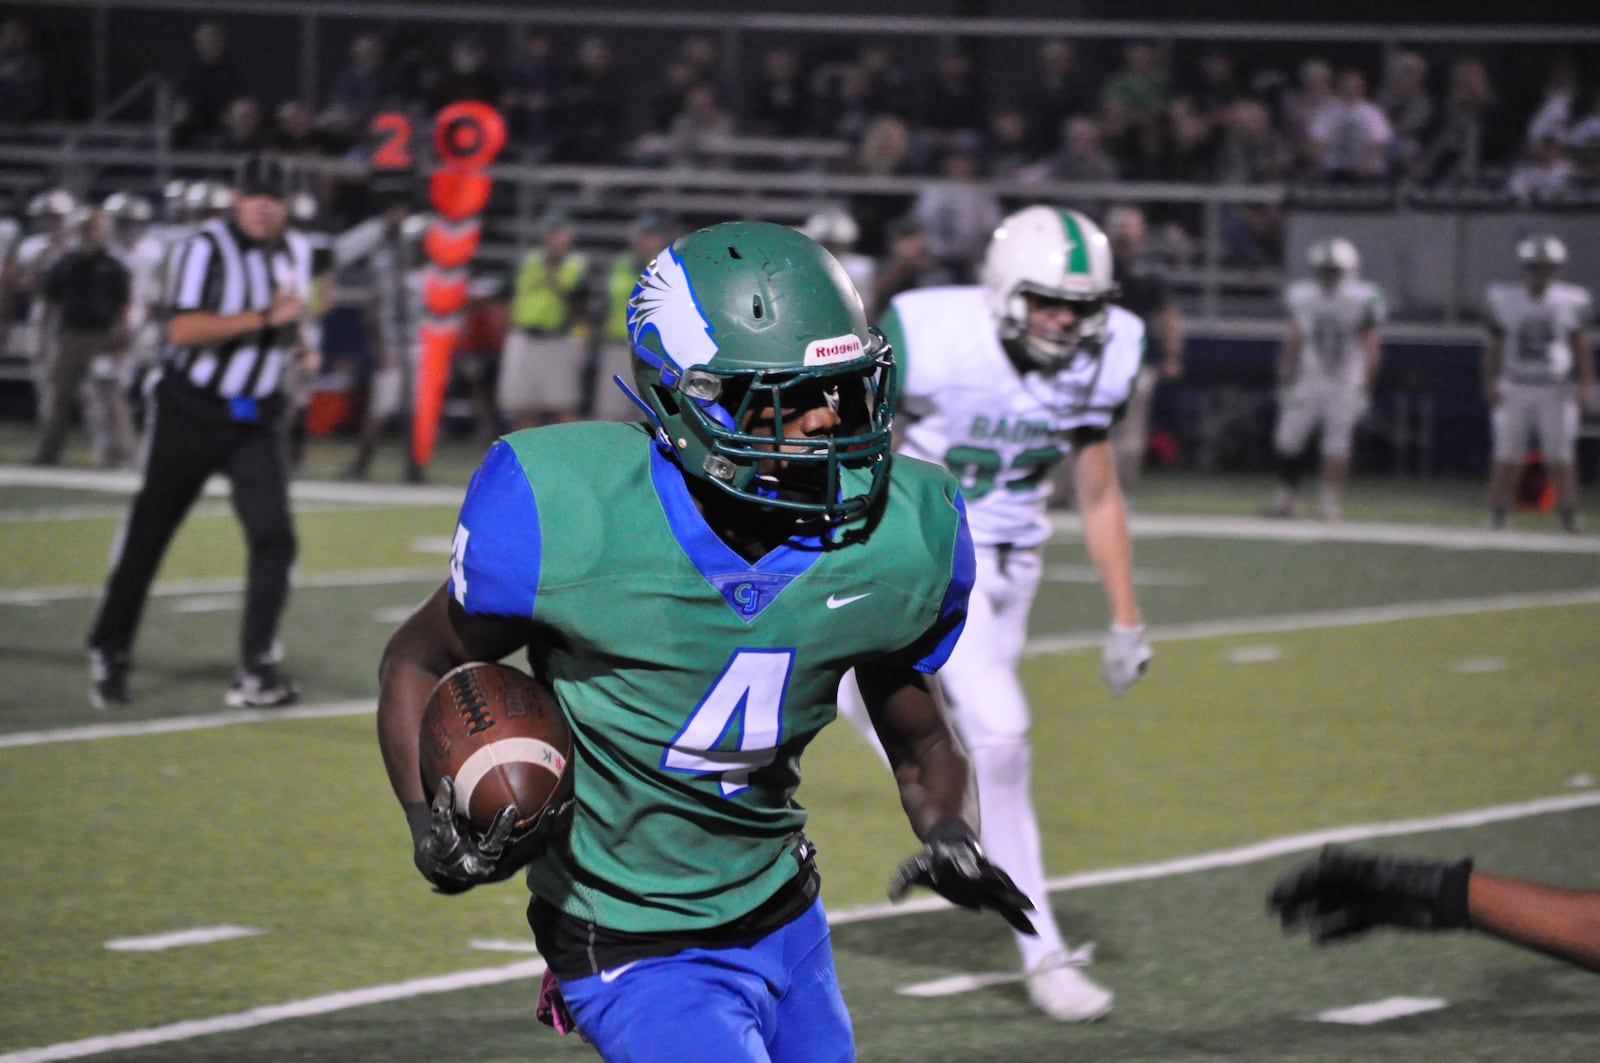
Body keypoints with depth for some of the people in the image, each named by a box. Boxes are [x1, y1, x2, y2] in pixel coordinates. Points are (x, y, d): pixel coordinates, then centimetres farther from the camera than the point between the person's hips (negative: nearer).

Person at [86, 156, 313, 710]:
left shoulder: (295, 252, 8)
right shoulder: (207, 248, -15)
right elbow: (183, 329, -27)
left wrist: (296, 341, 6)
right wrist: (263, 318, -30)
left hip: (256, 419, 4)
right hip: (190, 412, -4)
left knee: (274, 536, -12)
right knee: (149, 534, 7)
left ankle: (255, 670, -10)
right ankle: (109, 653, 24)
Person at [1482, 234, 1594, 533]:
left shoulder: (1570, 302, -1)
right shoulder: (1505, 300, -1)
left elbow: (1580, 347, 5)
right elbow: (1494, 346, 4)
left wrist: (1587, 385, -2)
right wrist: (1490, 383, -2)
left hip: (1556, 391, 0)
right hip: (1515, 388, 0)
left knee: (1561, 455, -1)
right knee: (1507, 454, 1)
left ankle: (1568, 514, 4)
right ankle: (1497, 512, 7)